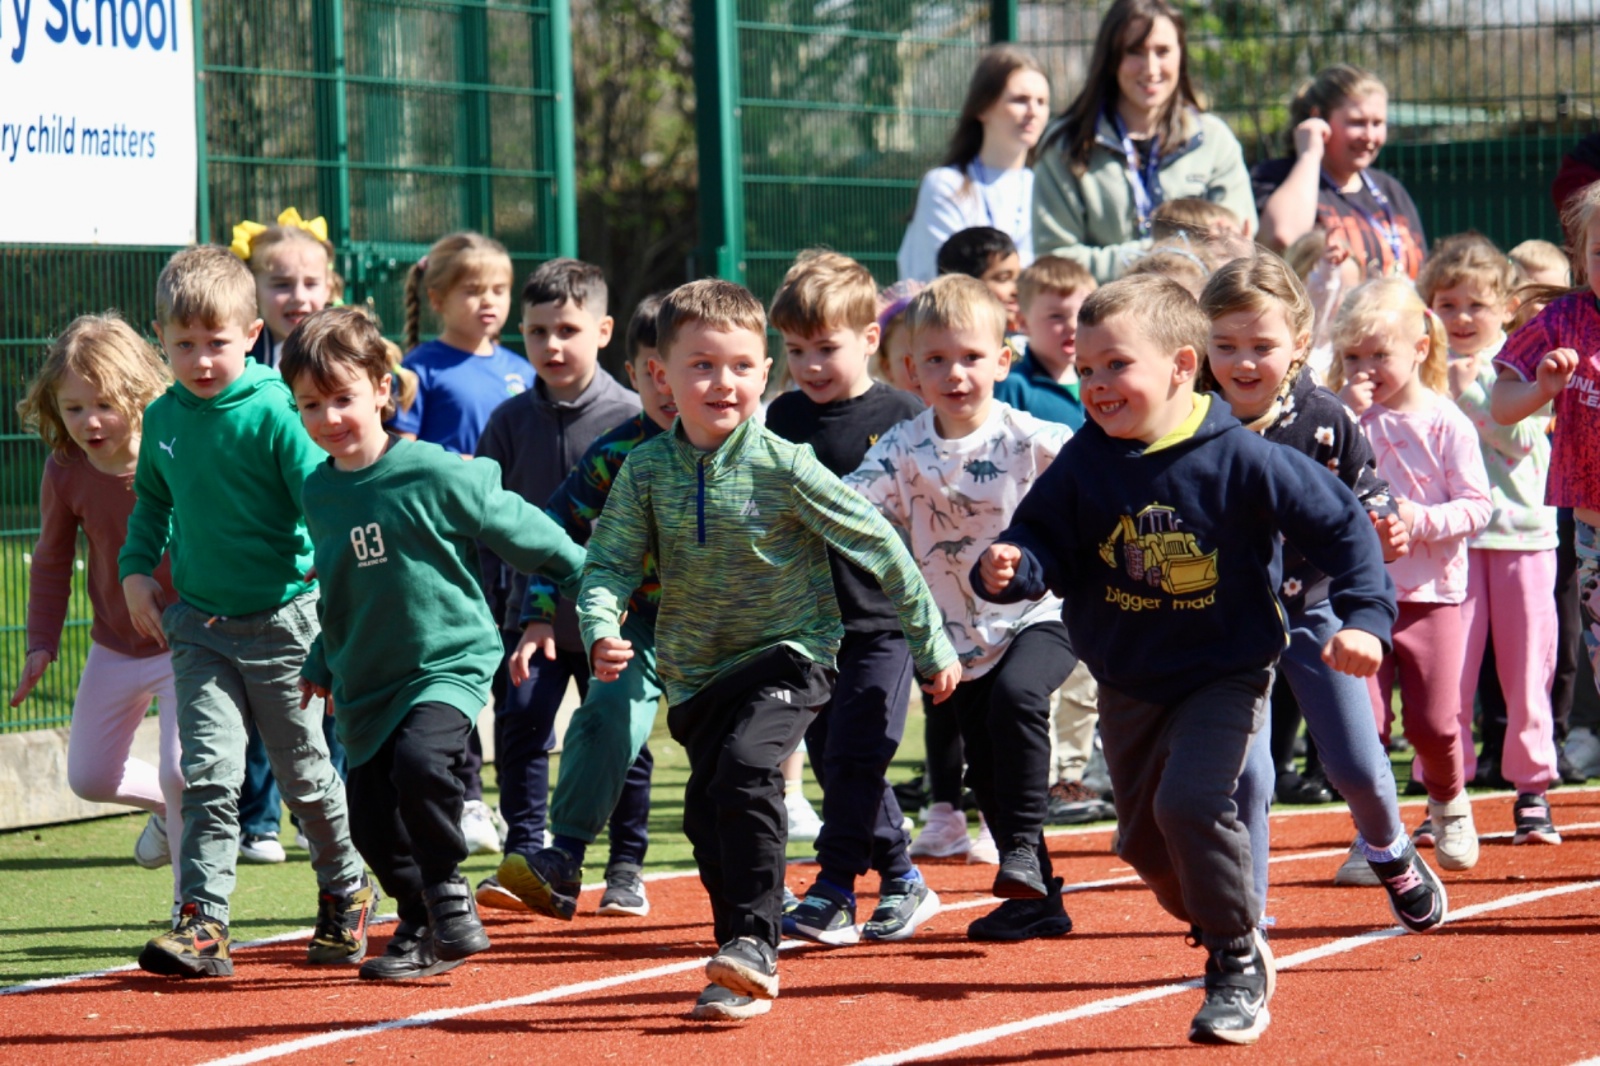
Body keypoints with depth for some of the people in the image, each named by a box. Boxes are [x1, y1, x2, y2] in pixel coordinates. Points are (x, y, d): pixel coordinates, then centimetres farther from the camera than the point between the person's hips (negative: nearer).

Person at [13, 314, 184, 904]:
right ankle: (171, 809, 42)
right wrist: (42, 643, 4)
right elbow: (51, 561, 6)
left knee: (180, 771, -16)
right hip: (113, 650, 5)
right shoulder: (65, 471, -10)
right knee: (89, 777, 11)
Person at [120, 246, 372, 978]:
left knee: (304, 774, 11)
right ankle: (201, 923, -12)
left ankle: (346, 892, 34)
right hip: (199, 621, 3)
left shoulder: (275, 413, -14)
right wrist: (136, 568, 7)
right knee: (209, 772, -9)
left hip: (282, 617, -3)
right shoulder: (163, 420, 3)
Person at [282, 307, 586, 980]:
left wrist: (588, 578, 6)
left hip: (449, 662, -6)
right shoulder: (318, 493, 3)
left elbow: (520, 529, -3)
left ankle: (449, 893, -10)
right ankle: (422, 932, 28)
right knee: (372, 824, 7)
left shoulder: (436, 476, -15)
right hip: (366, 684, 6)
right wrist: (323, 662, 28)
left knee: (419, 761, -31)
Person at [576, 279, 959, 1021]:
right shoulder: (647, 472, -4)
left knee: (744, 765, -27)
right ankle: (743, 967, 21)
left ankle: (755, 944, -23)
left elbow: (879, 548, -6)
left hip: (787, 654, -5)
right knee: (707, 811, 5)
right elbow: (608, 563, -2)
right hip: (696, 672, 5)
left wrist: (931, 646, -1)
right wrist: (602, 632, -25)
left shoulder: (784, 468, -13)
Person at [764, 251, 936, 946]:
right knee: (832, 758, 8)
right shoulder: (784, 418, 6)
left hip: (880, 621, -5)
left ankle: (834, 889, -1)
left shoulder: (899, 417, -6)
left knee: (854, 755, -10)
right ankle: (900, 882, 19)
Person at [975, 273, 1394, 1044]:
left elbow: (1341, 524, -9)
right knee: (1145, 842, 13)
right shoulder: (1084, 465, -7)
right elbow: (1045, 544, -2)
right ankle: (1225, 935, 41)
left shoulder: (1241, 460, -17)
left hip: (1224, 673, -5)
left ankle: (1238, 965, -6)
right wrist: (1008, 568, -25)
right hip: (1128, 684, 5)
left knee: (1188, 803, -25)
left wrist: (1364, 617, -16)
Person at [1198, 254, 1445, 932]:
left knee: (1357, 765, 6)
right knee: (1244, 774, -9)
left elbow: (1365, 495, 2)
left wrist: (1384, 529, -18)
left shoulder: (1325, 421, -11)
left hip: (1314, 608, 1)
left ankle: (1390, 853, 39)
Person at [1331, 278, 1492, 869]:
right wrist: (1350, 418, -15)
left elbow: (1476, 506, -6)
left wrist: (1420, 519, -22)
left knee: (1433, 720, 1)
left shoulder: (1446, 423, -4)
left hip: (1432, 591, -2)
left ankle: (1449, 804, 29)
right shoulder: (1352, 417, 2)